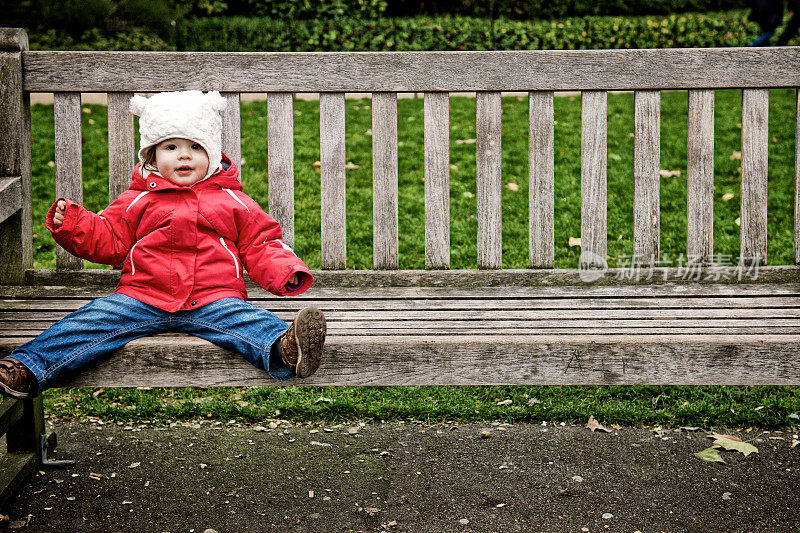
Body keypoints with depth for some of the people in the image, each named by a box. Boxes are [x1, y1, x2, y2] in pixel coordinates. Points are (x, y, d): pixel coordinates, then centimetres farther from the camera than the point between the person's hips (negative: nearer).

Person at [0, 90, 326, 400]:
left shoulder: (232, 201, 17)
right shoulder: (138, 201, 17)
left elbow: (261, 244, 17)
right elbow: (108, 240, 18)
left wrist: (286, 273, -3)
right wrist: (72, 225, 0)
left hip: (213, 300, -1)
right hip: (142, 298, 1)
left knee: (247, 320, -32)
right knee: (93, 320, -21)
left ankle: (286, 349, -59)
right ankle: (28, 367, -31)